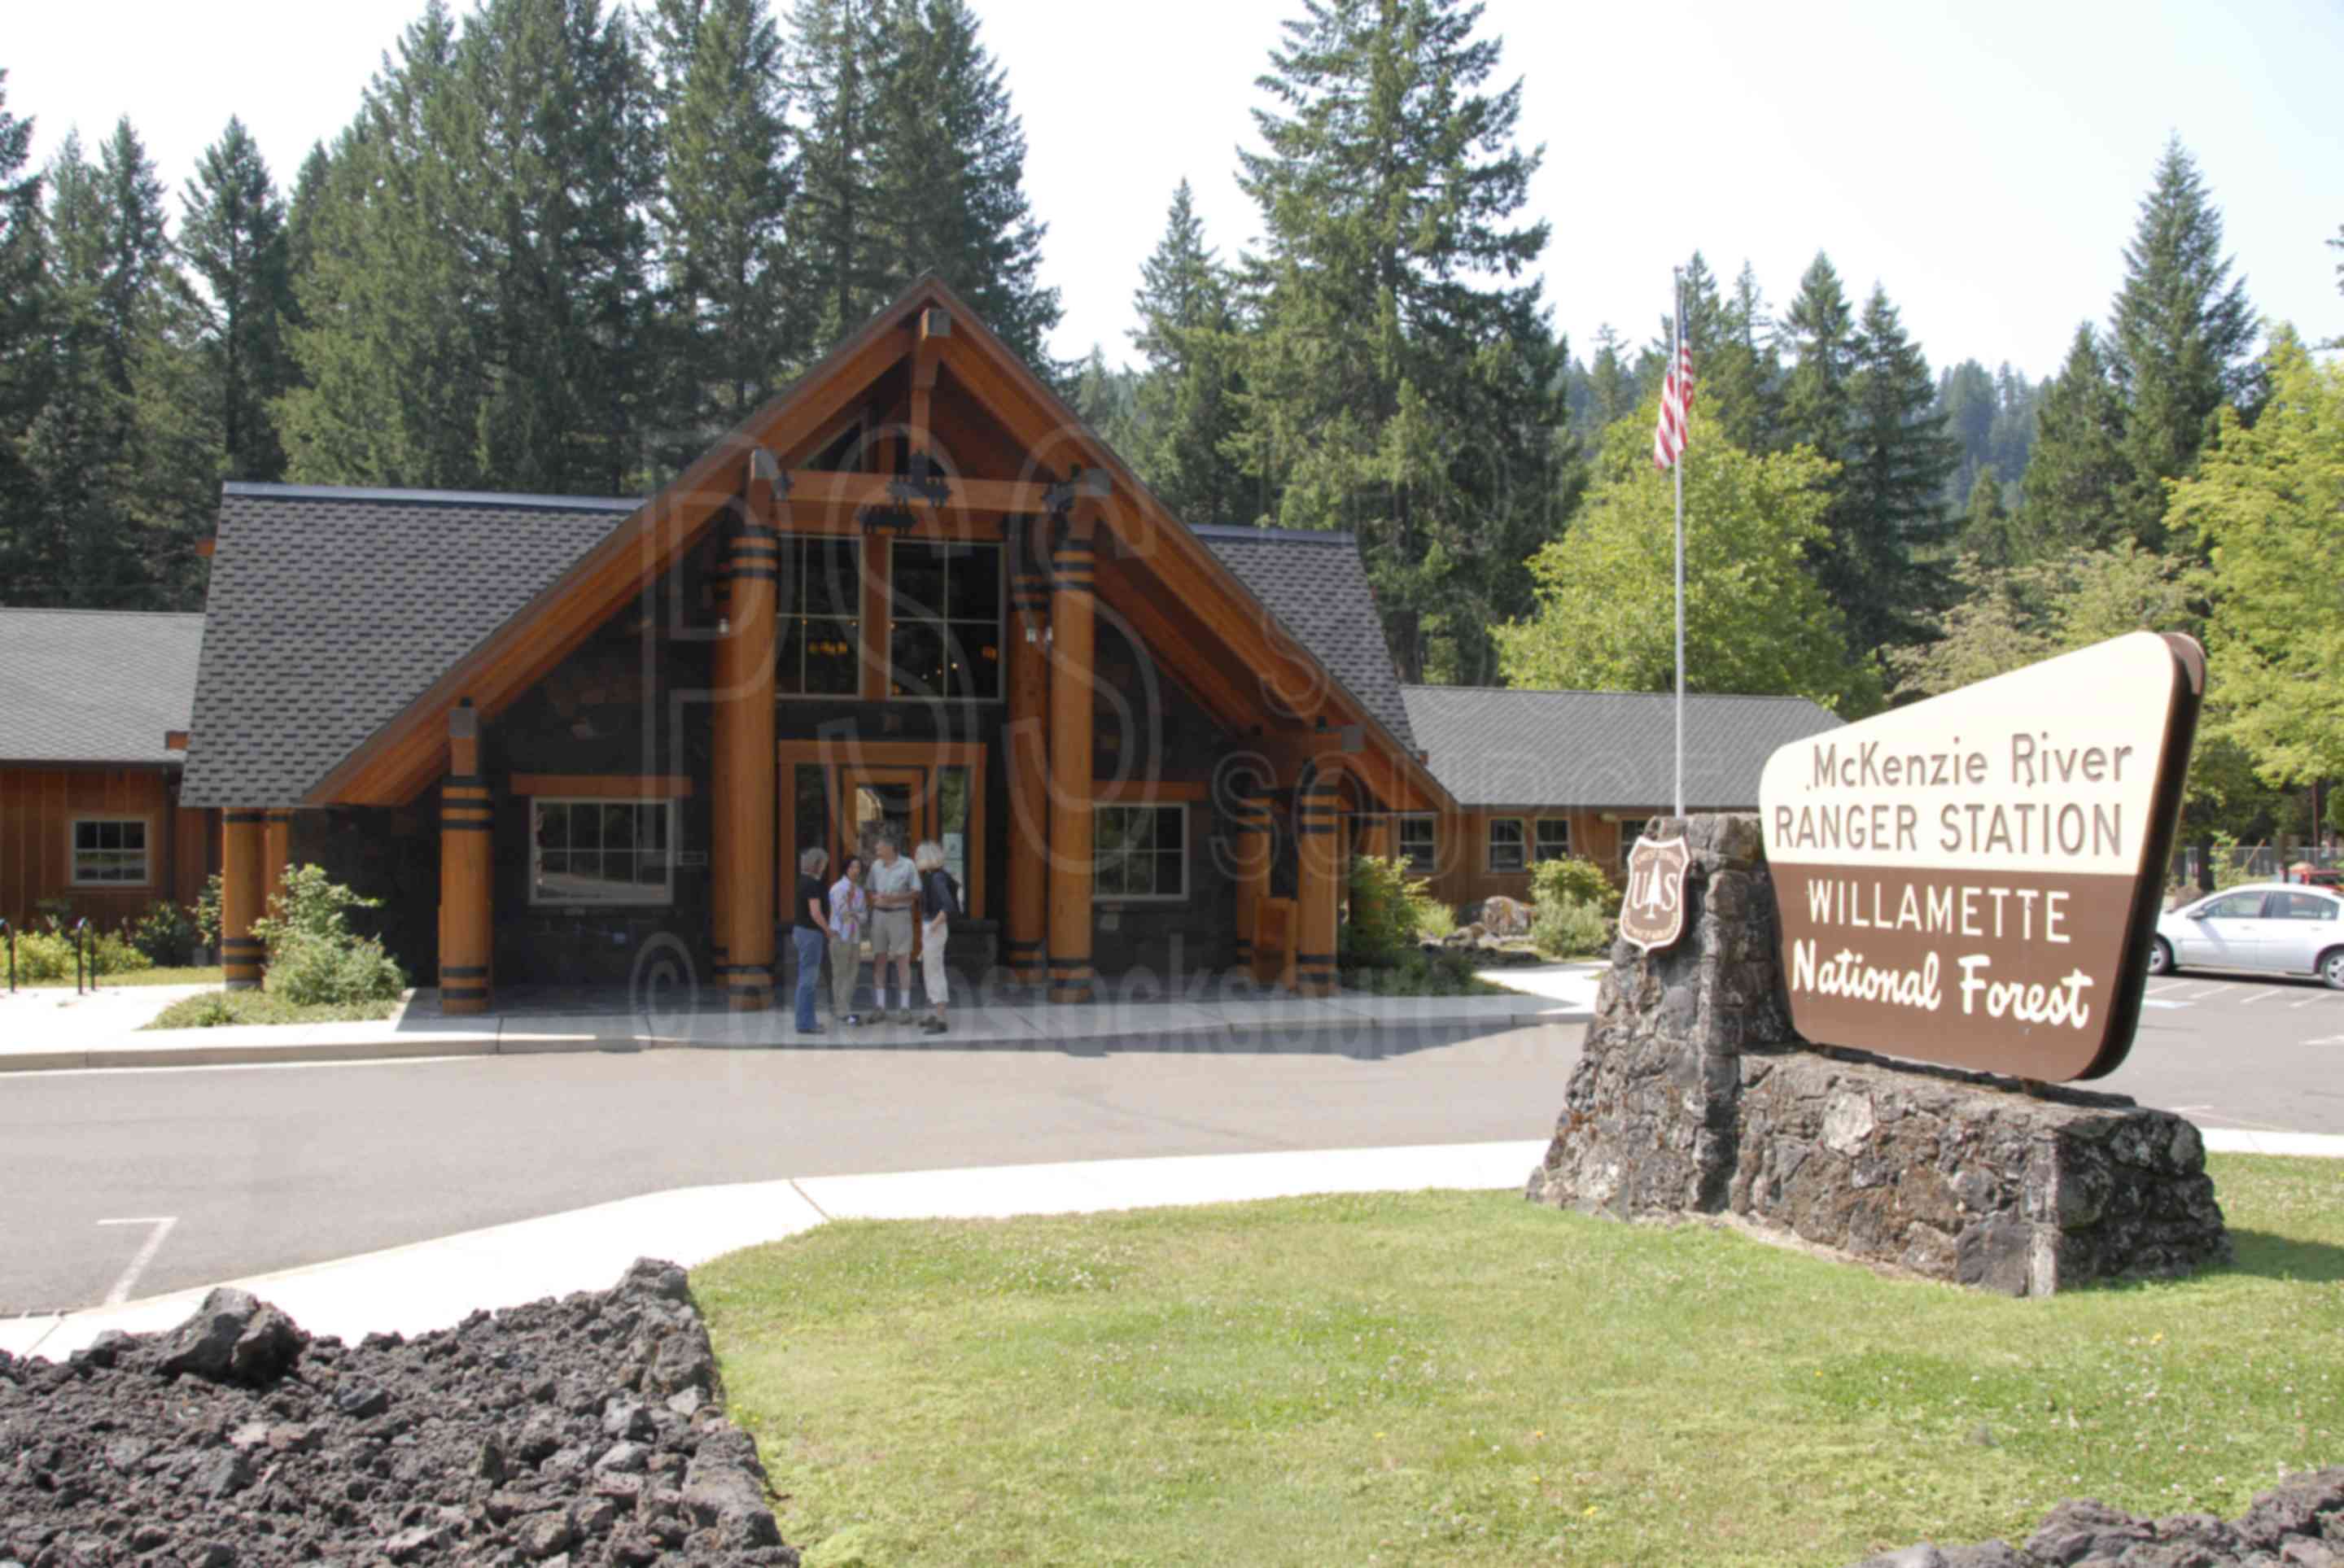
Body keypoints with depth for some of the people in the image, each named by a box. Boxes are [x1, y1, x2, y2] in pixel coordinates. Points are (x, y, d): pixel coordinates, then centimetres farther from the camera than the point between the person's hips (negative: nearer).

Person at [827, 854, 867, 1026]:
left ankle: (841, 1009, 15)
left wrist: (855, 916, -9)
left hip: (855, 936, 7)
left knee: (852, 973, 7)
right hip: (840, 936, -7)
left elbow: (864, 914, 11)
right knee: (840, 973, -5)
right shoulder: (838, 888, -8)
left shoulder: (859, 890, 11)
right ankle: (843, 1012, -4)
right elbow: (841, 913, -12)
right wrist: (848, 899, -24)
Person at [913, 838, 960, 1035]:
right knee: (929, 972, 17)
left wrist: (934, 925, -21)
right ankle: (933, 1015, 27)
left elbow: (948, 905, -28)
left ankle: (940, 1020, -4)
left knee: (935, 972, -6)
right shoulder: (930, 876, 9)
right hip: (928, 927, 10)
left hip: (935, 929, -10)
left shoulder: (937, 878, -18)